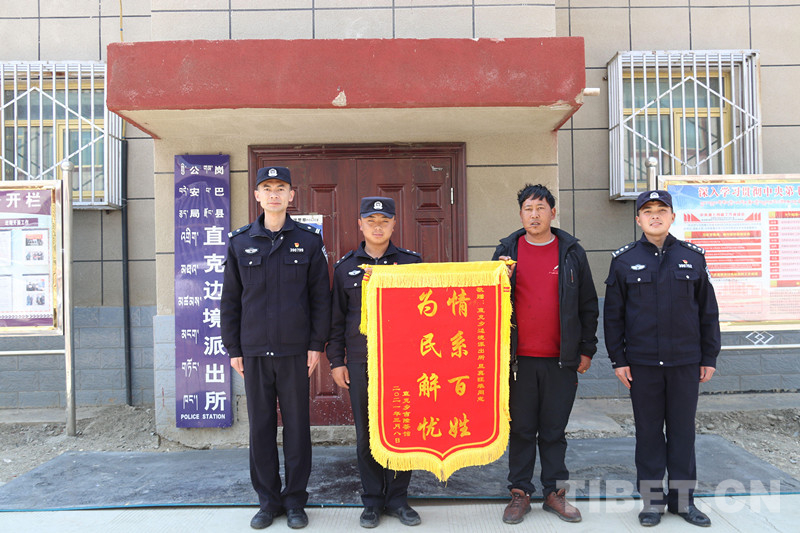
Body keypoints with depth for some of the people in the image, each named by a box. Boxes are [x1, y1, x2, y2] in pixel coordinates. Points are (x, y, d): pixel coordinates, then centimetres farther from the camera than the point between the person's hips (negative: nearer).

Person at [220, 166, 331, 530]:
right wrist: (233, 348, 4)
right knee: (260, 425, 9)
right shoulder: (241, 242, 6)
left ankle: (295, 501, 21)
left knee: (297, 425, 6)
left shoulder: (308, 240, 2)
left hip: (295, 350, -1)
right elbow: (230, 299, 9)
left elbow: (321, 297, 2)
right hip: (254, 350, 2)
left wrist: (316, 345, -4)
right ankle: (268, 500, 24)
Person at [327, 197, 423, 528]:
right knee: (366, 434, 6)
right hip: (361, 363, 1)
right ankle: (372, 500, 21)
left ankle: (398, 498, 21)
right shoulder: (346, 266, 7)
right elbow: (336, 317, 9)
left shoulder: (411, 262, 5)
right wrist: (336, 360, 4)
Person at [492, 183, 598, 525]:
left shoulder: (571, 252, 5)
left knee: (554, 430, 10)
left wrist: (587, 349, 6)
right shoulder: (507, 251, 5)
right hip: (519, 357, 0)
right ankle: (520, 493, 20)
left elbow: (588, 304, 9)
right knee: (521, 429, 8)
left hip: (561, 359, 0)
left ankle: (555, 492, 23)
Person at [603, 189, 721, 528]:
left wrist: (709, 357, 6)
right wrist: (618, 359, -2)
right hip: (642, 362, -1)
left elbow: (708, 311, 9)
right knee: (648, 430, 7)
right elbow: (612, 314, 3)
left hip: (686, 360, 1)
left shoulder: (692, 257, 6)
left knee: (683, 429, 8)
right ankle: (652, 499, 19)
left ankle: (682, 498, 22)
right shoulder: (624, 260, 2)